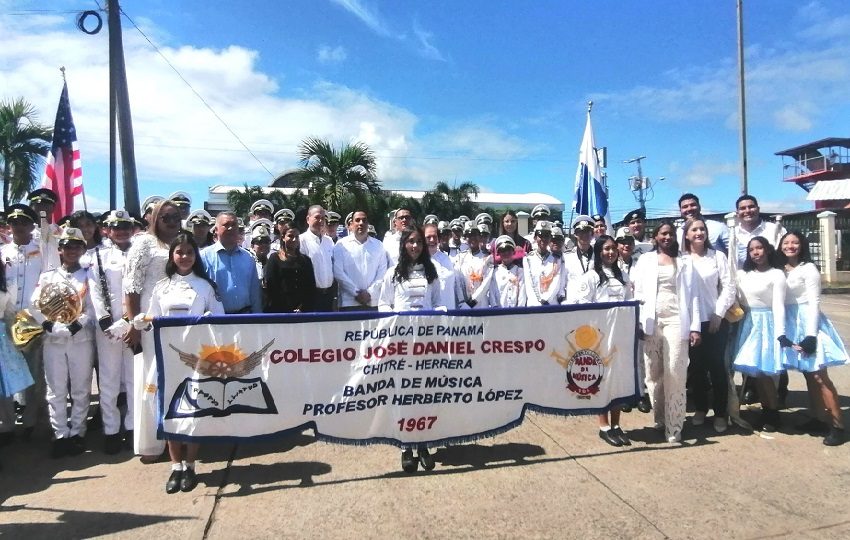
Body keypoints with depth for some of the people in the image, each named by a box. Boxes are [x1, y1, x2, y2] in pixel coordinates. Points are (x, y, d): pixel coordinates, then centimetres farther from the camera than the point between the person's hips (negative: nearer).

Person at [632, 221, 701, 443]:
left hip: (676, 321, -1)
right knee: (653, 373, 5)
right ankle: (660, 418, 19)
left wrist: (695, 327, -1)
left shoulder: (683, 262, 12)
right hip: (651, 321, 1)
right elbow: (638, 292, 6)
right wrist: (637, 322, -5)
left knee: (675, 373, -6)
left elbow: (692, 295, 8)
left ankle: (674, 425, 0)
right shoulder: (645, 260, 12)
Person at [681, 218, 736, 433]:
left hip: (715, 320, 0)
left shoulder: (718, 256, 2)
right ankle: (700, 408, 23)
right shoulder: (680, 259, 1)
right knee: (696, 366, 9)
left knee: (717, 366, 2)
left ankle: (720, 413, 14)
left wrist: (718, 313, -7)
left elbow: (728, 287, 0)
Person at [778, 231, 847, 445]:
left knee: (819, 375, -7)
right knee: (808, 374, 10)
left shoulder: (808, 269, -6)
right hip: (790, 325, 6)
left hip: (806, 322, -5)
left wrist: (811, 334, -16)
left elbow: (814, 302, -10)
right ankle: (819, 418, 19)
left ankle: (838, 425, -2)